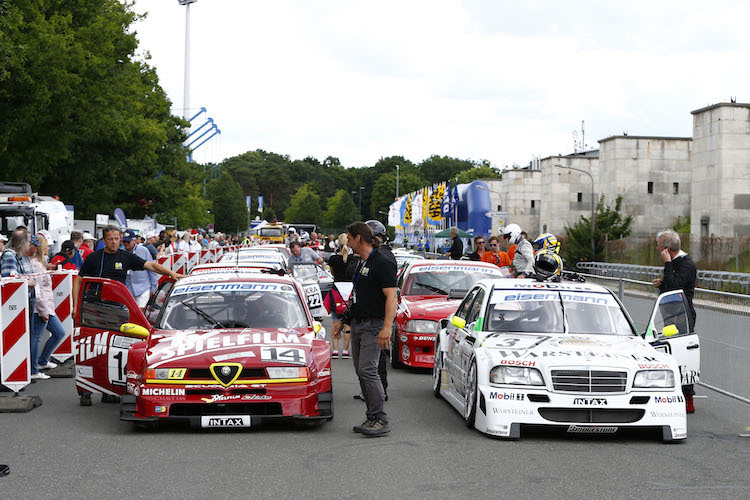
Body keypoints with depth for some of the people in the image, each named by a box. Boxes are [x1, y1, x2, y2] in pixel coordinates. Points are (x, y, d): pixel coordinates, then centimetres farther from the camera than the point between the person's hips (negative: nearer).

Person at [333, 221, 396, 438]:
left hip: (373, 325, -9)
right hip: (358, 324, 10)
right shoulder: (362, 264, 18)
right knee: (361, 372, 8)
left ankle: (381, 420, -12)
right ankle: (372, 418, 13)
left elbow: (391, 296, -19)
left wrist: (387, 327, -28)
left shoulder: (381, 263, -12)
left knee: (367, 370, -15)